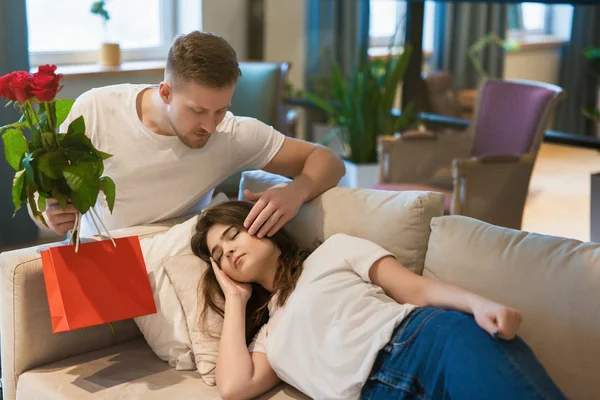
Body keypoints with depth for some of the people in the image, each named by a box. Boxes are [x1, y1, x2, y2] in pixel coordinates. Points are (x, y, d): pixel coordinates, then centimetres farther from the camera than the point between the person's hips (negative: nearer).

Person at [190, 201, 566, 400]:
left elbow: (417, 290, 13)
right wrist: (236, 299, 25)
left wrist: (480, 304, -8)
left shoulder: (333, 250, 25)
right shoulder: (267, 337, 31)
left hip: (430, 340, -1)